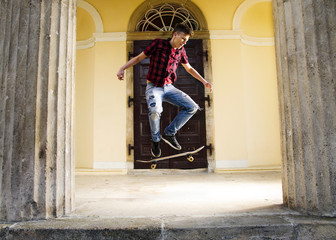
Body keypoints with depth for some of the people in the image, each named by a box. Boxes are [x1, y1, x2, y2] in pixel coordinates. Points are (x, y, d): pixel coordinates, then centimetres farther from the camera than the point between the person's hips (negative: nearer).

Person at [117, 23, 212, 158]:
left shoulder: (180, 51, 8)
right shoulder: (158, 44, -6)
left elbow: (189, 68, 21)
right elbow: (138, 58, -1)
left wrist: (204, 82, 16)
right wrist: (122, 68, -15)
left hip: (169, 87, 6)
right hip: (153, 87, -5)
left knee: (192, 107, -7)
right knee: (155, 110, -36)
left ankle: (169, 133, 4)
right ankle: (155, 140, -7)